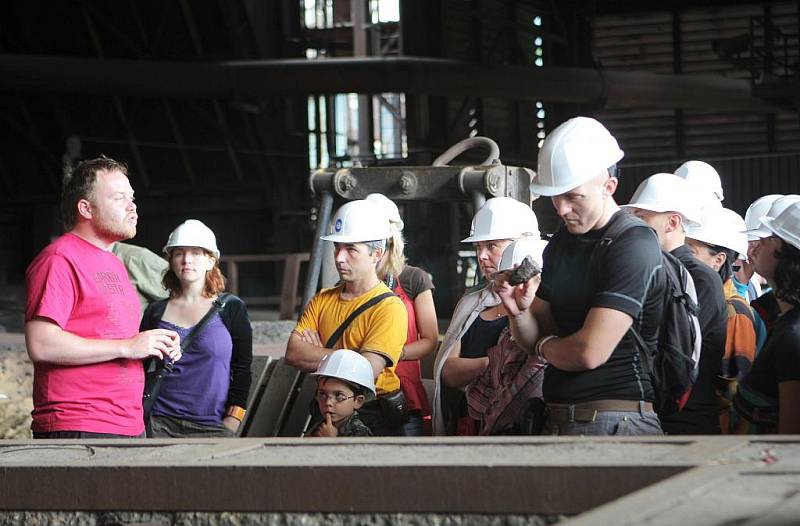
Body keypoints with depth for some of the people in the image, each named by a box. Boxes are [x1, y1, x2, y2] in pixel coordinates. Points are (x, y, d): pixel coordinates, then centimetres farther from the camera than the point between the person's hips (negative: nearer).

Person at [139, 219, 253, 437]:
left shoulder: (231, 309, 7)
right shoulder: (156, 311, 12)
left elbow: (242, 370, 5)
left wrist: (230, 424, -3)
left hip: (212, 427, -1)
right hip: (159, 425, 1)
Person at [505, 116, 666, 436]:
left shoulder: (634, 245, -14)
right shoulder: (560, 244, 13)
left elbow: (589, 353, -20)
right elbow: (534, 340, 15)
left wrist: (545, 346, 1)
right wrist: (519, 311, -7)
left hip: (615, 425, -8)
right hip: (557, 421, 8)